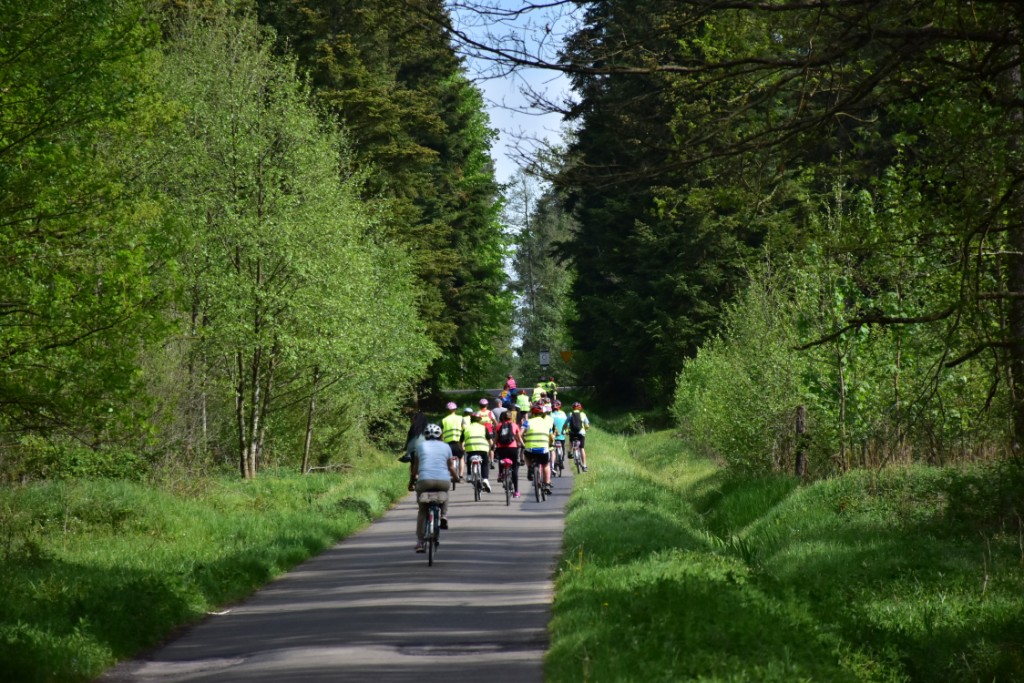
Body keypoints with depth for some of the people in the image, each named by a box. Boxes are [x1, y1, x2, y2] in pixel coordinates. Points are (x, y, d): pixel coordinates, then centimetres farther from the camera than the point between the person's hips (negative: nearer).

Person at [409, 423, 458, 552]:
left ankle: (420, 542, 9)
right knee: (445, 493, 38)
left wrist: (411, 482, 35)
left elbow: (415, 467, 21)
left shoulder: (420, 446, 17)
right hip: (443, 481, 1)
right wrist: (455, 478, 46)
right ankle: (444, 516, 18)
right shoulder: (446, 447, 19)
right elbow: (451, 467, 26)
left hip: (425, 480, -1)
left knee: (422, 511, 16)